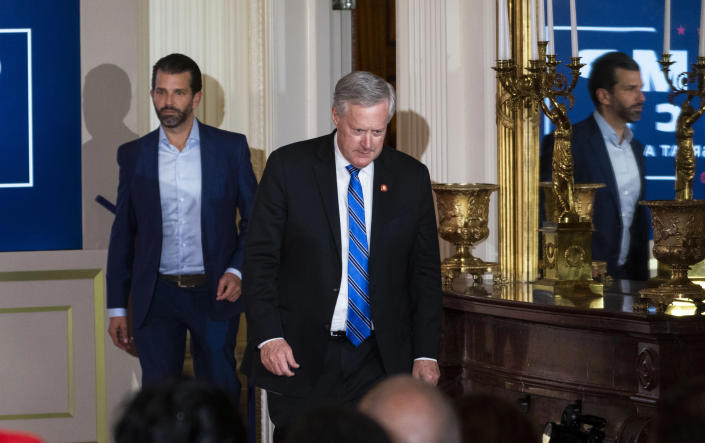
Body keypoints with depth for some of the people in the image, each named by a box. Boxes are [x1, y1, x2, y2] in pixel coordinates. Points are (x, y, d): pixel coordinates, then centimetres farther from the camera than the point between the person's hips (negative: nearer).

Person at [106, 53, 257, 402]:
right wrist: (116, 307, 8)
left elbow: (254, 219, 7)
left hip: (215, 293, -1)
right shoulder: (133, 155, 6)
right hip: (157, 298, 1)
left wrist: (237, 271, -9)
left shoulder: (230, 148, 2)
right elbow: (122, 233, 10)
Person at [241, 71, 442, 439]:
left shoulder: (410, 177, 5)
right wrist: (268, 336, -12)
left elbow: (425, 270, 8)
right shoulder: (288, 167, -1)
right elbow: (260, 259, -2)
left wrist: (426, 353, 2)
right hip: (300, 356, -1)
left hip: (379, 358, 1)